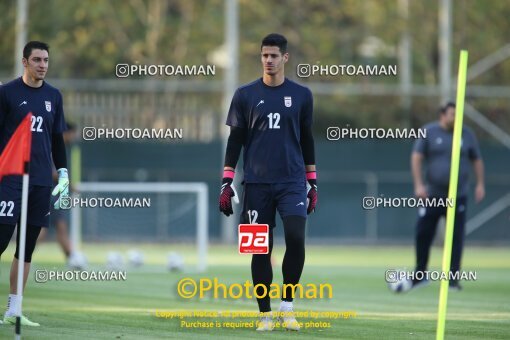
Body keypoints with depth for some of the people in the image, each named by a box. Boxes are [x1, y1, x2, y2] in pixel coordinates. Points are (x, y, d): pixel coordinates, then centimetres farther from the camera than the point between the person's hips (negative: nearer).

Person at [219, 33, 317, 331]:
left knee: (296, 238, -16)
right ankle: (265, 313, 9)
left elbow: (307, 140, 13)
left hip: (292, 181, 0)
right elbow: (235, 140, 7)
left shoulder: (301, 95, 7)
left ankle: (287, 304, 0)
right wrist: (227, 183, 1)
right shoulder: (246, 95, 5)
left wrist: (312, 183, 12)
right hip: (257, 183, 0)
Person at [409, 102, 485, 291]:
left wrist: (480, 184, 2)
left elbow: (477, 160, 13)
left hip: (458, 197, 1)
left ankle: (453, 278, 1)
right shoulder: (428, 132, -1)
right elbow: (416, 158, -4)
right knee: (423, 234, 1)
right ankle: (420, 275, 17)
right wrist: (418, 184, -13)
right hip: (432, 195, -1)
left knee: (456, 238, -4)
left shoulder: (467, 135, 5)